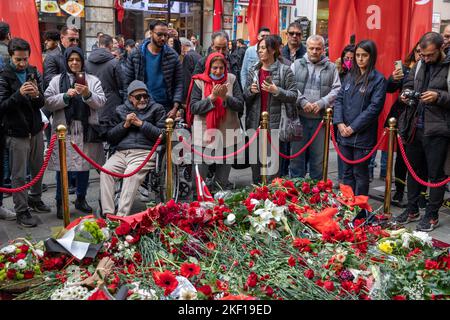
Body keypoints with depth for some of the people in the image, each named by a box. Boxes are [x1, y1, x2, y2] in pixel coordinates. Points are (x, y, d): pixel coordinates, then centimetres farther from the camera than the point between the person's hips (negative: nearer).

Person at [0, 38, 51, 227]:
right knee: (19, 175, 1)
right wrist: (19, 94, -27)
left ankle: (35, 199, 34)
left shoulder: (33, 73, 5)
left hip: (35, 130, 5)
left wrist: (36, 95, -18)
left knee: (38, 169, 15)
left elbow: (41, 103, 5)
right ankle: (21, 211, 11)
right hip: (17, 133, -5)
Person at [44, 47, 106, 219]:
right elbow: (48, 102, -2)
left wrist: (87, 94, -18)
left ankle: (81, 199, 26)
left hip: (86, 130, 1)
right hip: (64, 129, -1)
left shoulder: (92, 80, 8)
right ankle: (60, 203, 13)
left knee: (84, 165, 10)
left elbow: (101, 102, -2)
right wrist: (65, 96, -15)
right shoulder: (57, 80, 7)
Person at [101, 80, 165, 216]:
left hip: (144, 153, -3)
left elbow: (162, 134, 3)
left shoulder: (157, 109, 16)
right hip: (121, 153, 4)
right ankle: (108, 213, -27)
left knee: (131, 173, -33)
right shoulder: (120, 110, 25)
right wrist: (125, 125, 3)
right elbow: (110, 137, 19)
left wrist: (141, 124, -3)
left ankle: (122, 216, -36)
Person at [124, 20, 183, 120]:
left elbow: (178, 84, -1)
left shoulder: (172, 56, 1)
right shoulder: (135, 55, 0)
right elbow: (127, 83, 3)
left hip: (166, 106, 0)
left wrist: (175, 108, -11)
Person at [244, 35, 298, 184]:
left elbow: (293, 95, -4)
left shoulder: (284, 70, -1)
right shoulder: (253, 70, 12)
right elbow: (245, 96, 16)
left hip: (274, 121, -4)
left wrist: (277, 91, -18)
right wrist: (250, 90, -6)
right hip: (255, 121, 4)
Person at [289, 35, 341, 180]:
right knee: (297, 153, 5)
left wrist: (321, 103, -12)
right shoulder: (297, 65, 7)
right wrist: (302, 102, -13)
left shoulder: (331, 68, 8)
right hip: (299, 116, 0)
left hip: (321, 117, 0)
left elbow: (336, 90, 2)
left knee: (318, 155, 7)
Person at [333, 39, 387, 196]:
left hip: (362, 135, -5)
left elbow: (374, 108, -13)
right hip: (344, 134, 5)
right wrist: (340, 123, -8)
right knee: (347, 172, 14)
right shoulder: (350, 76, 11)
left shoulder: (378, 79, -6)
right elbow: (339, 99, 7)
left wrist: (353, 127, -15)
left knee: (360, 173, 5)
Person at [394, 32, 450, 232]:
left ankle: (432, 215, 17)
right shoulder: (419, 65, 9)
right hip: (415, 126, 6)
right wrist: (405, 94, 0)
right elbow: (408, 85, 20)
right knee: (413, 170, 15)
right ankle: (412, 210, 29)